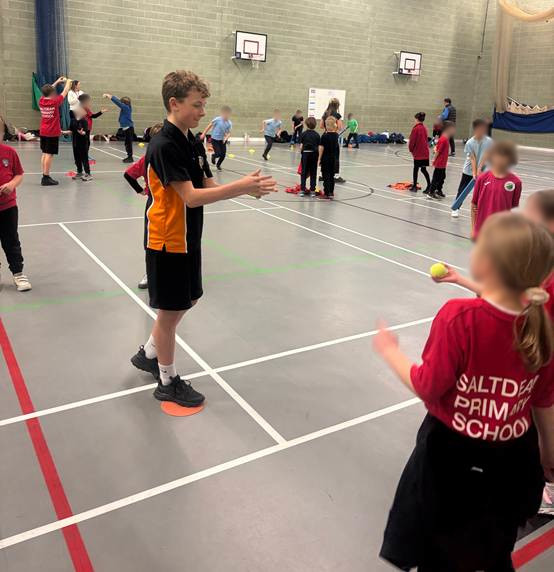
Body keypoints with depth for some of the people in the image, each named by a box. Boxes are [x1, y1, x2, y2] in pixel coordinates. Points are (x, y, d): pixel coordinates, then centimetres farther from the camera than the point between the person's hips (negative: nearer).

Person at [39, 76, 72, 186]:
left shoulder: (41, 101, 2)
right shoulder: (55, 102, -14)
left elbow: (47, 90, 20)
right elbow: (65, 92, -1)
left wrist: (57, 82, 29)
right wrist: (68, 81, 16)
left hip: (43, 132, 7)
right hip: (53, 133, -7)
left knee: (44, 153, 13)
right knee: (49, 154, -5)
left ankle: (45, 176, 17)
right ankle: (46, 178, -5)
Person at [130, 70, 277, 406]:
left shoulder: (195, 144, 7)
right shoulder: (164, 146, -20)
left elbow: (209, 187, 4)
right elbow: (191, 197, -27)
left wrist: (248, 188, -13)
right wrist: (242, 186, -31)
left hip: (188, 239, 9)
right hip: (167, 242, -9)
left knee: (187, 301, 20)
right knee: (171, 311, 4)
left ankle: (148, 354, 41)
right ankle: (168, 382, 23)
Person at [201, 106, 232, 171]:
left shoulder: (229, 123, -7)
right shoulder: (217, 119, -16)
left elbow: (229, 133, -4)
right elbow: (209, 126, -6)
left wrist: (226, 138, -24)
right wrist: (203, 134, -3)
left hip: (222, 140, 3)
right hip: (215, 139, -3)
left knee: (223, 154, 0)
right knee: (218, 154, -11)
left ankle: (218, 165, 30)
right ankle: (213, 156, 28)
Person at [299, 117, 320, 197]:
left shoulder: (303, 134, -2)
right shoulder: (317, 135, 2)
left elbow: (301, 146, -5)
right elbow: (319, 147, 0)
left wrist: (301, 153, 10)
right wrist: (318, 157, 8)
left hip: (305, 153, -1)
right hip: (314, 154, 1)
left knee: (304, 172, 5)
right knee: (313, 173, 6)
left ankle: (302, 190, 3)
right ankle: (312, 191, 7)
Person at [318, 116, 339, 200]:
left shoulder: (325, 135, -14)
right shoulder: (336, 135, 3)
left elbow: (321, 147, -13)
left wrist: (319, 158, -8)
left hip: (325, 158, -6)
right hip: (333, 158, 6)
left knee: (326, 175, 0)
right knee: (332, 175, 13)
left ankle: (327, 193, 2)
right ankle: (331, 192, 19)